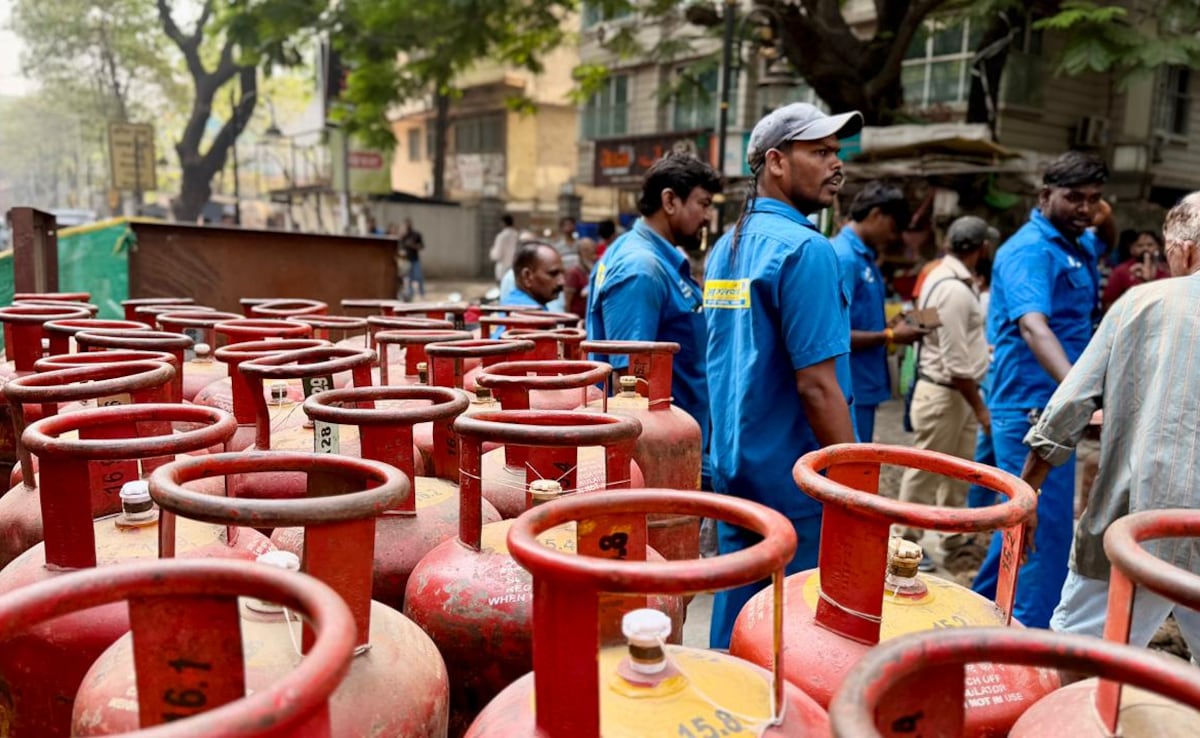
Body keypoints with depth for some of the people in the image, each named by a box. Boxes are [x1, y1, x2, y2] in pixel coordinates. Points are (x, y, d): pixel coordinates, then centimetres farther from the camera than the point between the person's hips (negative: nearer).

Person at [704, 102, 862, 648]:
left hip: (733, 466, 8)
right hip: (795, 480, -8)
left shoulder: (726, 247, 10)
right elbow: (817, 386, -21)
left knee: (736, 617, 17)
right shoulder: (804, 249, -16)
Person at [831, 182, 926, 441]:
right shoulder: (844, 257, -17)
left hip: (865, 388, 10)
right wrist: (890, 336, -13)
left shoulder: (865, 257, 13)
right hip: (850, 391, -10)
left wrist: (892, 326, 4)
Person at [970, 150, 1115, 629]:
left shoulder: (1076, 246, 13)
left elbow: (1107, 243, 39)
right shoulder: (1030, 250, -15)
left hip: (1052, 406, 10)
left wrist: (1105, 220, 13)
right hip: (1031, 408, -10)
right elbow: (1033, 325, -31)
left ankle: (983, 610, 32)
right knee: (1047, 529, -7)